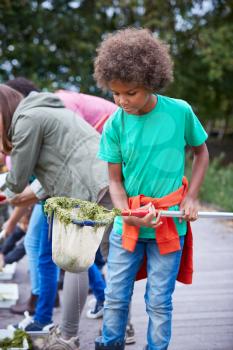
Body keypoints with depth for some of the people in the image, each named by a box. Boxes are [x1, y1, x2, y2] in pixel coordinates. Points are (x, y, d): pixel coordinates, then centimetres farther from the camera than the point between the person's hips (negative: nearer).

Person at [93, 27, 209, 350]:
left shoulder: (180, 112, -10)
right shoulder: (114, 126, -8)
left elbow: (201, 152, 6)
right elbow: (115, 179, -2)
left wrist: (191, 197, -4)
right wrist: (127, 214, -20)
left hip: (169, 224, -1)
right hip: (127, 224, 2)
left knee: (159, 301, 7)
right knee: (115, 296, 12)